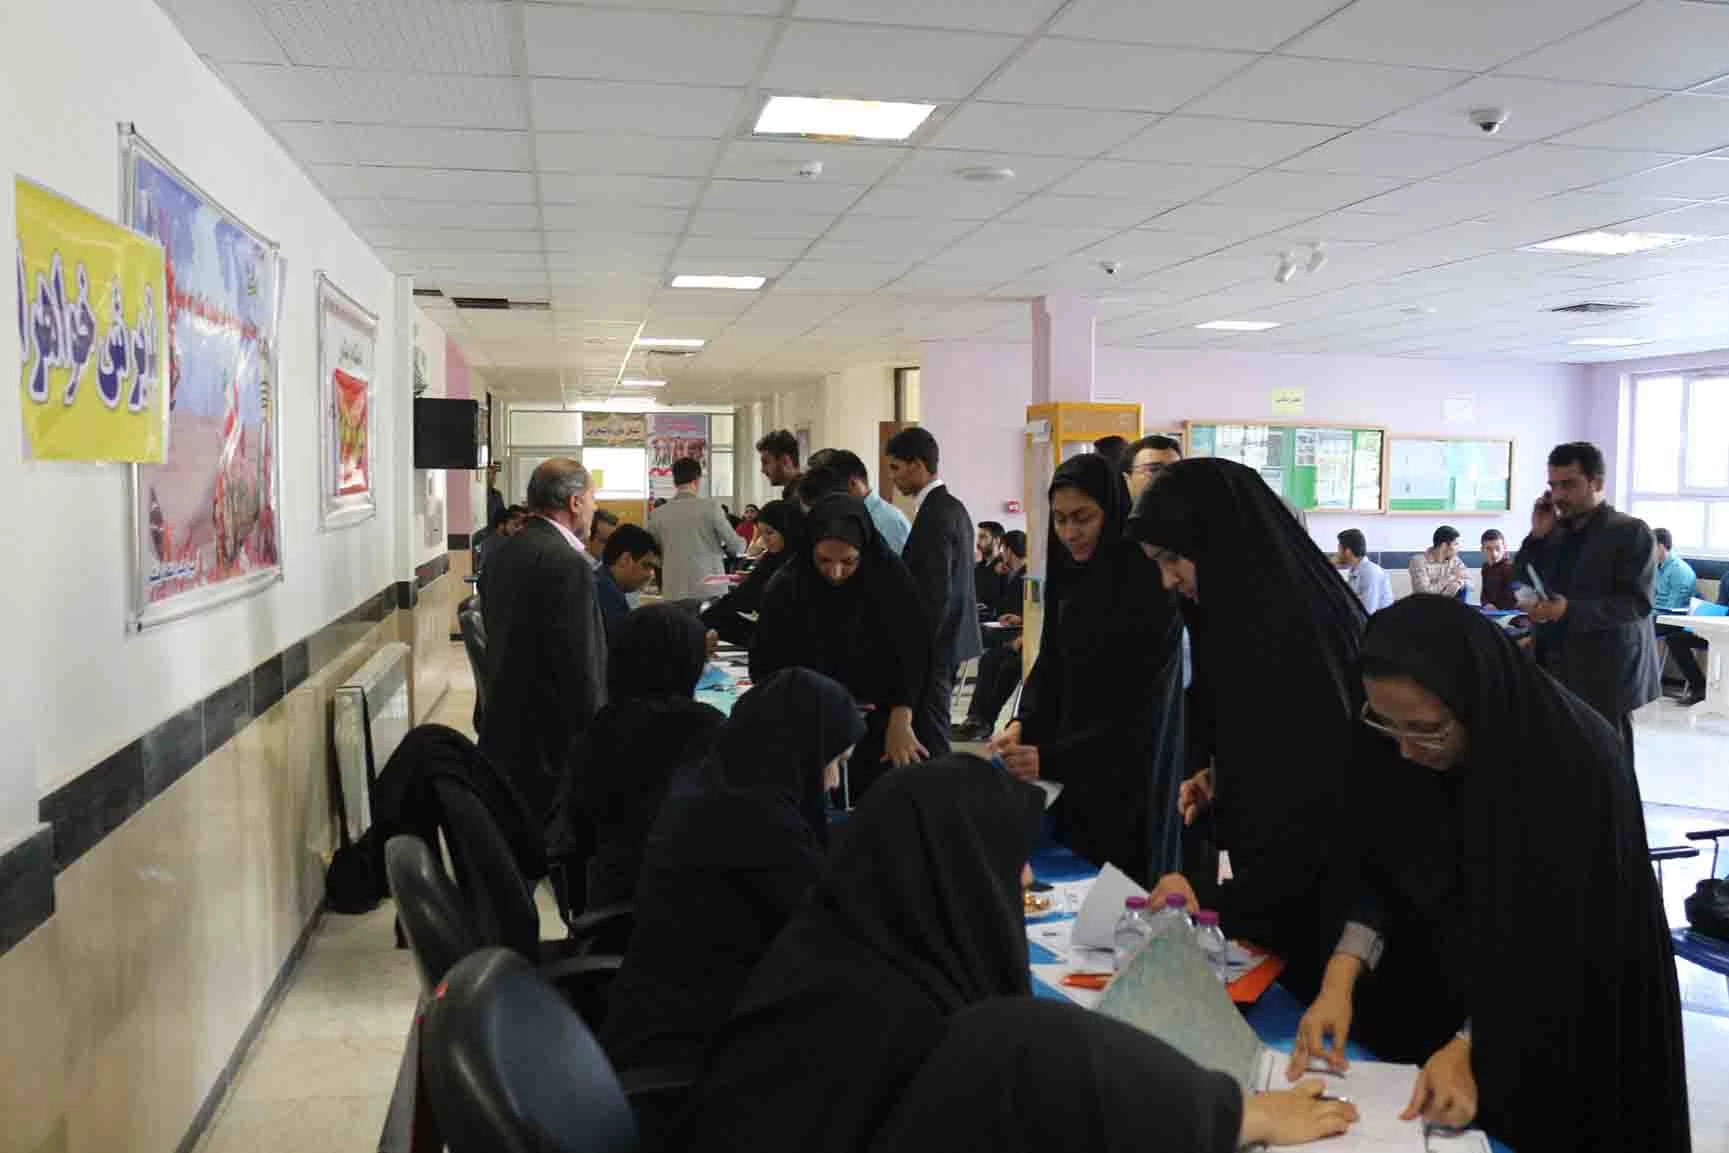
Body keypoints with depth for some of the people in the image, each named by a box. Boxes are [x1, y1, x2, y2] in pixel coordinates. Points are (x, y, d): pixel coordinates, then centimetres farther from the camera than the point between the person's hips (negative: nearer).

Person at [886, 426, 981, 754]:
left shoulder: (934, 515, -17)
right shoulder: (952, 507, 13)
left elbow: (936, 592, -21)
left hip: (934, 644, -10)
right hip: (949, 638, 10)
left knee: (929, 736, -5)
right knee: (933, 731, 14)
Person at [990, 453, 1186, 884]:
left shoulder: (1152, 587, -19)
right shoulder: (1066, 576, 2)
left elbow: (1140, 707, -19)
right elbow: (1049, 663, 7)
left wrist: (1053, 759, -25)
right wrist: (1022, 724, -11)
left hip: (1129, 768, -6)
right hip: (1069, 771, 6)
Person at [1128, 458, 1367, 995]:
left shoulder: (1293, 627, -24)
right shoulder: (1251, 612, 6)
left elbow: (1322, 794, -24)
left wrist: (1220, 892, -19)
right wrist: (1221, 779, 3)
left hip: (1324, 898, -9)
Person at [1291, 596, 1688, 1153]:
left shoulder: (1578, 766, -32)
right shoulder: (1408, 747, -18)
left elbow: (1564, 946, -25)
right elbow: (1383, 872, -9)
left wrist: (1471, 1048, -28)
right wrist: (1340, 980, -23)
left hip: (1569, 1011, -4)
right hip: (1453, 983, 4)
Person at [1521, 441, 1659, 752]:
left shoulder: (1631, 533, -5)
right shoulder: (1554, 533, 13)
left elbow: (1637, 603, -14)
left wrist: (1570, 610, -25)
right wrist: (1538, 535, 0)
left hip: (1604, 678, -5)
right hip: (1552, 671, 5)